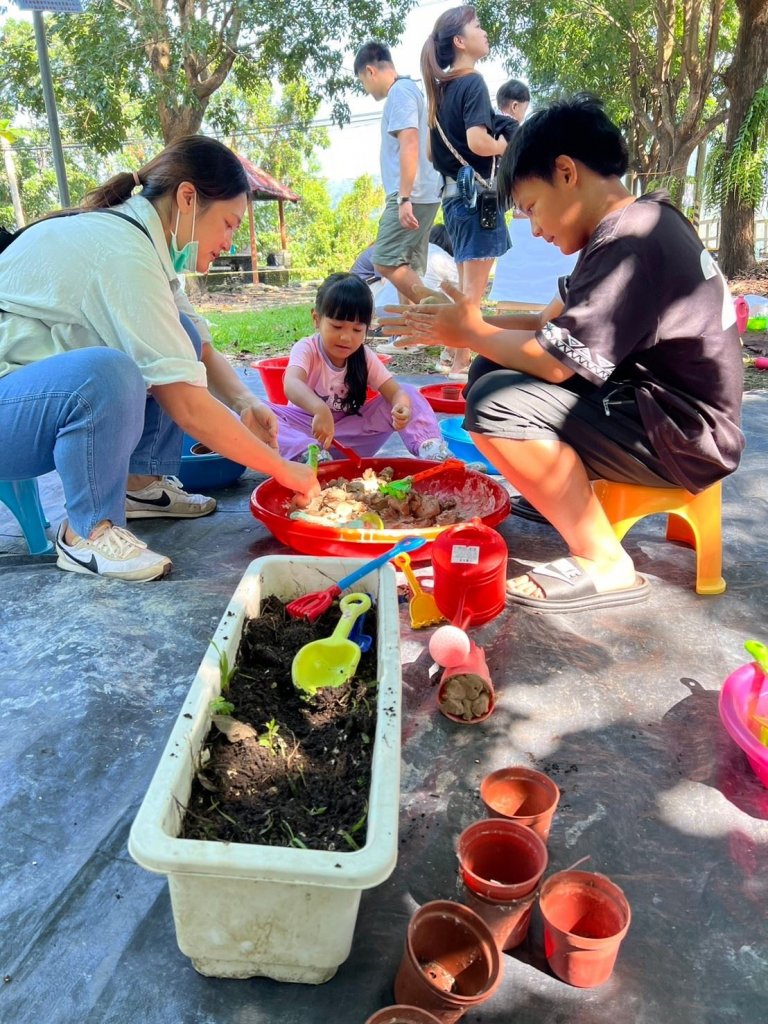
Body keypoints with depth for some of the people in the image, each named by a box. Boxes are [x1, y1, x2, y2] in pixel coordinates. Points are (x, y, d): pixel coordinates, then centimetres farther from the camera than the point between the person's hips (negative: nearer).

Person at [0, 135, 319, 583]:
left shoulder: (137, 237, 3)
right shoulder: (123, 251, -25)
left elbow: (203, 350, 9)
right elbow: (187, 407, -28)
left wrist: (245, 403, -10)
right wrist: (283, 469, -20)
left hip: (44, 386, 9)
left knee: (179, 337, 0)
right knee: (106, 372, -36)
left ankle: (140, 483, 6)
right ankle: (87, 531, -15)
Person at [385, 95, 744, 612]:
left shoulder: (630, 244, -21)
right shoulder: (632, 229, 12)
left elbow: (553, 360, -26)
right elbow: (551, 327, 14)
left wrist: (470, 331, -9)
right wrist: (473, 327, 5)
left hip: (683, 438, -10)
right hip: (644, 403, 10)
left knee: (497, 403, -27)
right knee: (494, 368, 8)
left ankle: (605, 566, -15)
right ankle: (564, 490, 12)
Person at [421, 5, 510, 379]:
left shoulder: (443, 87, 15)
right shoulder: (473, 83, -10)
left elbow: (439, 147, 17)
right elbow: (477, 142, -21)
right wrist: (506, 144, -5)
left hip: (453, 193, 9)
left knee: (464, 285, 15)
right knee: (473, 287, -5)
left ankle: (457, 356, 20)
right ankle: (460, 362, -2)